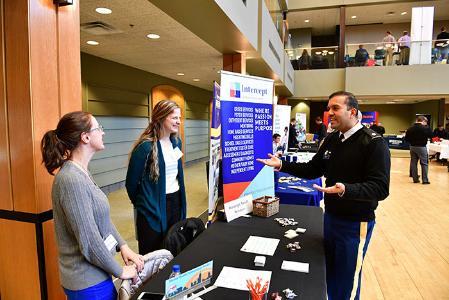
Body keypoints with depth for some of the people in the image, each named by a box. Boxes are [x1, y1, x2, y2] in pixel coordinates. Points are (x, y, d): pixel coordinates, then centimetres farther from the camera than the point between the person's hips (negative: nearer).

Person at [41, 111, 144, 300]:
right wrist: (120, 271, -13)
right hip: (88, 282, -8)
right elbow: (89, 241, -25)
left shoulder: (82, 173, 3)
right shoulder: (72, 180, -26)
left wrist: (123, 246, 1)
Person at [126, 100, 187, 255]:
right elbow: (131, 182, -8)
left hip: (176, 201, 6)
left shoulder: (176, 142, 4)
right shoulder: (145, 146, -17)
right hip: (153, 207, -6)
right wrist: (141, 204, 7)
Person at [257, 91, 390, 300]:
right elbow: (313, 169, 10)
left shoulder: (374, 143, -17)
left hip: (355, 223, -6)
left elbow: (380, 188, -24)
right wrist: (282, 165, -2)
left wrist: (346, 190, -41)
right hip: (330, 216, 7)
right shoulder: (331, 139, 5)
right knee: (329, 276, 21)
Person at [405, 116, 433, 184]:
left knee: (413, 163, 9)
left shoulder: (410, 129, 1)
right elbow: (431, 136, -2)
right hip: (422, 147, -4)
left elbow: (407, 139, 3)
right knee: (424, 164, 2)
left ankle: (415, 179, 12)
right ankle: (425, 180, 2)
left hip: (412, 147, 4)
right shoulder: (425, 128, -11)